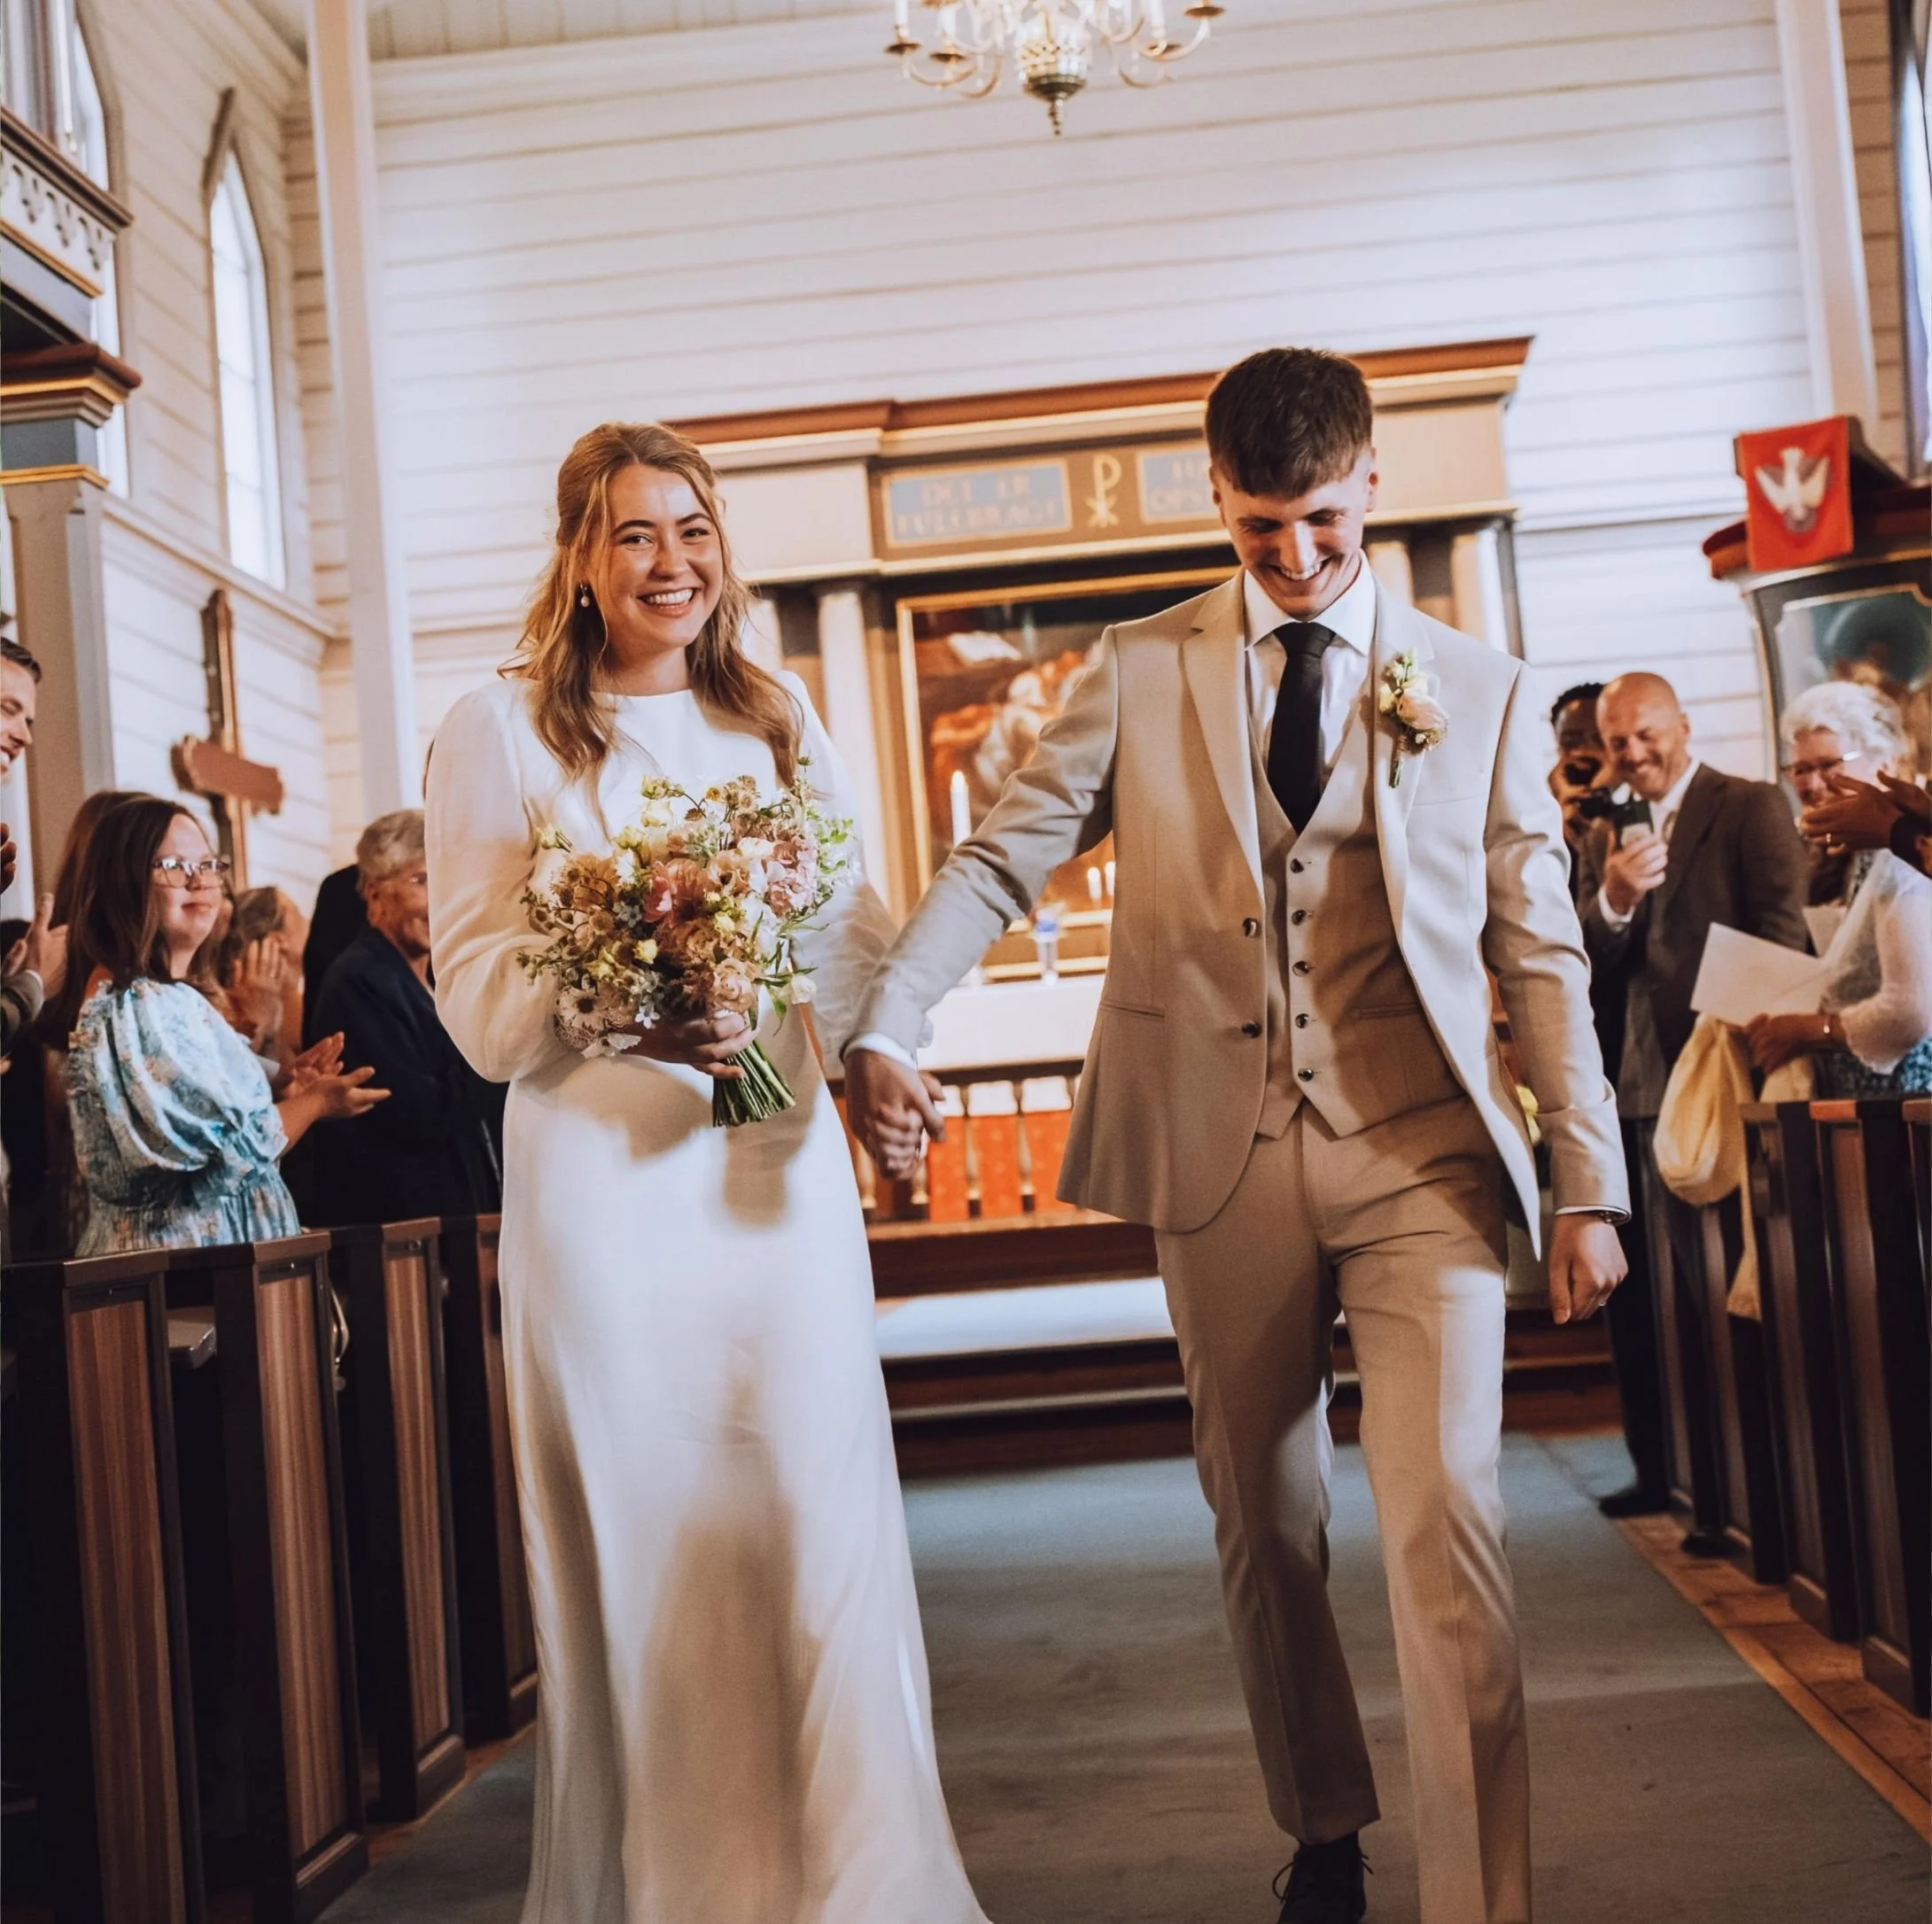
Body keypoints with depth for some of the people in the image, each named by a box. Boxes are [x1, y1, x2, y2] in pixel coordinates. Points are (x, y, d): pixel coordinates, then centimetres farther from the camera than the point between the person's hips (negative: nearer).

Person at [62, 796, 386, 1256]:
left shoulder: (124, 994, 12)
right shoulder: (148, 1007, -18)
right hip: (189, 1264, -10)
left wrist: (288, 1092, 9)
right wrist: (316, 1102, -2)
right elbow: (234, 1146, -18)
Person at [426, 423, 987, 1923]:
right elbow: (476, 996, -3)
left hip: (780, 1169, 3)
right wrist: (626, 1014, -20)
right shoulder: (502, 731, 2)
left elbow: (859, 932, 16)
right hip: (601, 1180, -3)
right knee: (638, 1542, 2)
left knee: (821, 1522, 1)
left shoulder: (781, 718, 14)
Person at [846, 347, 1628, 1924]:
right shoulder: (1141, 674, 6)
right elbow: (1001, 860, -1)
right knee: (1263, 1524, 12)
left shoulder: (1482, 692, 7)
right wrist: (888, 1030, -18)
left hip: (1417, 1154, -1)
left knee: (1447, 1519, -12)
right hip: (1220, 1158, 1)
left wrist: (1589, 1182, 1)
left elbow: (1540, 951, 7)